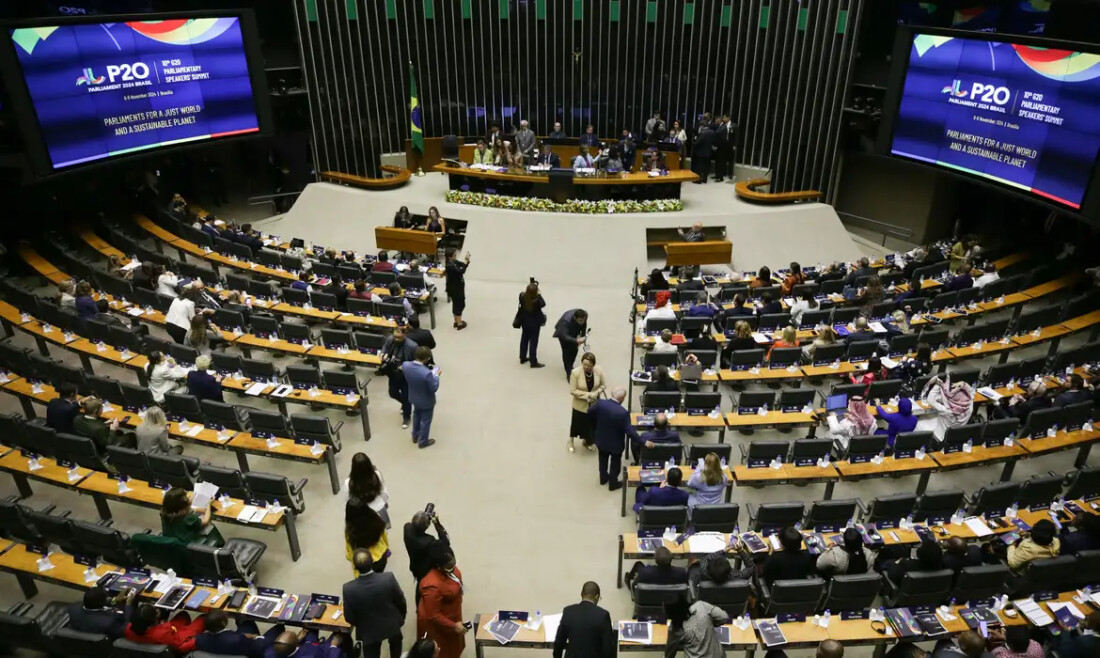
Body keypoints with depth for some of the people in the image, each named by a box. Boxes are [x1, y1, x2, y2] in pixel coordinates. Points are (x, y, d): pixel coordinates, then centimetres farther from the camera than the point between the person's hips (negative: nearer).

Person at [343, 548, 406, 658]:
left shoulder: (349, 588, -30)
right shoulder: (389, 578, -29)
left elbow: (349, 618, -15)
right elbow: (400, 601, -12)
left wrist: (360, 625, 8)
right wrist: (402, 616, 10)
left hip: (369, 631, -1)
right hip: (391, 624, 1)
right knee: (395, 641, 34)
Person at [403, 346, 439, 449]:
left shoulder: (405, 365, -23)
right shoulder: (427, 373, -41)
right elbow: (434, 388, -26)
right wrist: (436, 375, -13)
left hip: (414, 398, 6)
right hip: (426, 401, -6)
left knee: (416, 415, 33)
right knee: (425, 420, 21)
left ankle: (415, 436, 54)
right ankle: (422, 441, 41)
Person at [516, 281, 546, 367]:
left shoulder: (522, 296, -19)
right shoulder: (537, 300, -31)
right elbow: (543, 304, -10)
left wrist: (529, 290, -3)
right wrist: (539, 295, -9)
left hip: (524, 321, 5)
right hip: (534, 323, -5)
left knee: (524, 339, 22)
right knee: (533, 341, 6)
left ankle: (523, 358, 35)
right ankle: (533, 362, 14)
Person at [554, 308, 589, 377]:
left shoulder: (585, 314, -30)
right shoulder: (566, 320, -45)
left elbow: (584, 325, -8)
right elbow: (565, 336, -45)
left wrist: (583, 337, -8)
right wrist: (576, 341, -59)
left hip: (574, 331, 5)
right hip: (563, 331, -5)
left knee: (574, 349, 9)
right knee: (566, 351, -12)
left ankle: (570, 367, 35)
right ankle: (569, 372, -2)